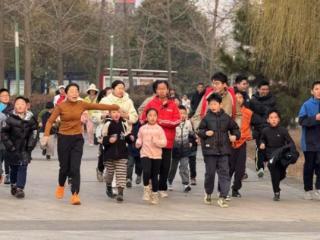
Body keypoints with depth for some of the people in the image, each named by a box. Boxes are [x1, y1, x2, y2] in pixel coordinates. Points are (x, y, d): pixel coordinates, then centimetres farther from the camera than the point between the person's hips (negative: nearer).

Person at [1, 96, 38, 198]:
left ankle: (20, 188, -10)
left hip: (25, 149, 1)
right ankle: (13, 185, 30)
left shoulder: (31, 119, -1)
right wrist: (10, 146, -9)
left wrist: (30, 145, -3)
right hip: (13, 149, 0)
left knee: (23, 167, -10)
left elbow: (34, 133, 5)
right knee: (14, 168, 10)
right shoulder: (10, 119, -8)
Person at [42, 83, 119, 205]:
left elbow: (99, 106, -1)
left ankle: (75, 195, -7)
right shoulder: (60, 106, -8)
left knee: (75, 168, -7)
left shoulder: (82, 105, -1)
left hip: (77, 139, 1)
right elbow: (50, 121, -11)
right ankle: (61, 186, 39)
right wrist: (46, 135, -25)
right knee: (64, 167, 8)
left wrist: (116, 107, -2)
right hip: (64, 138, -1)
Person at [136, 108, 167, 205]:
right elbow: (139, 139, 11)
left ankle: (155, 194, 20)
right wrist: (138, 143, -11)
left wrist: (156, 141, -20)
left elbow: (164, 143, -4)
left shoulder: (159, 129, 0)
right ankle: (146, 189, 2)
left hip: (156, 155, 0)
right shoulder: (142, 129, 4)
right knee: (146, 172, -21)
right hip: (145, 154, 0)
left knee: (155, 175, 6)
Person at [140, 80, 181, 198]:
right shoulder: (151, 103, 2)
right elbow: (144, 119, 0)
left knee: (165, 166, 5)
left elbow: (177, 121, -3)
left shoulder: (172, 104, 5)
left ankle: (162, 188, 15)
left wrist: (162, 121, -11)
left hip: (167, 140, 1)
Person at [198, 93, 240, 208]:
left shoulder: (226, 118, 4)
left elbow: (235, 128, 15)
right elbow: (199, 131, 6)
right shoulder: (206, 118, 1)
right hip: (210, 150, -1)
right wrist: (205, 133, -13)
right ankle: (208, 193, 29)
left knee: (224, 173, -4)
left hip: (223, 151, 1)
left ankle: (222, 197, -3)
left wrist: (235, 135, -3)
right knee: (210, 172, 7)